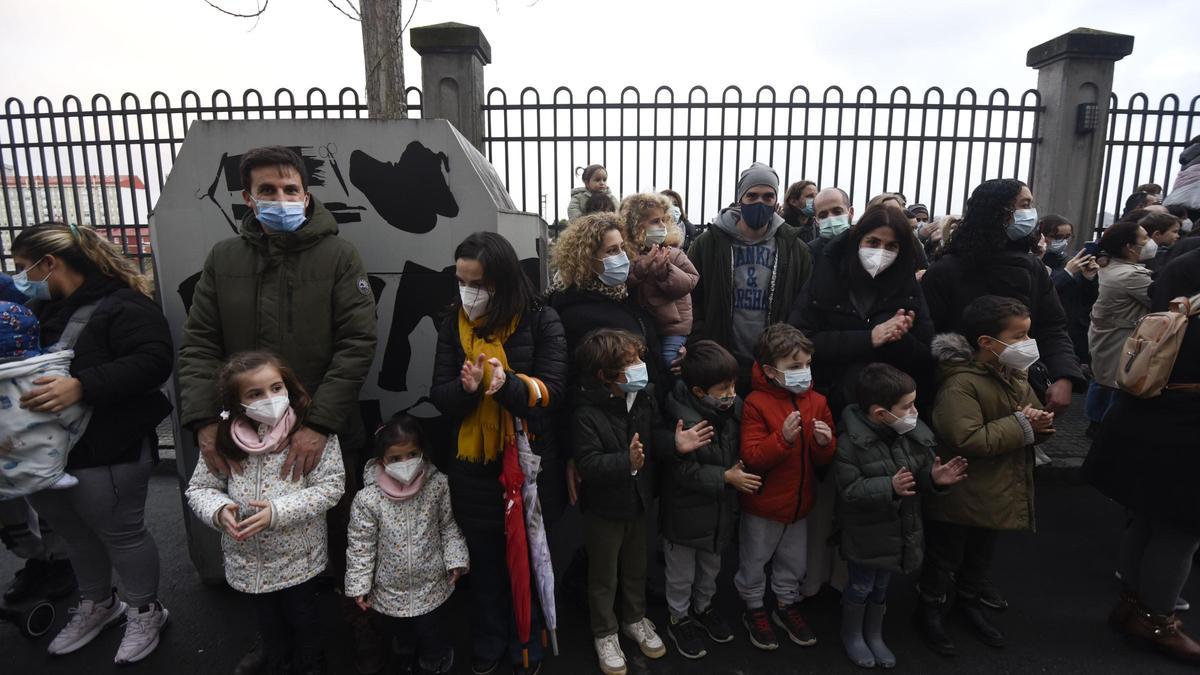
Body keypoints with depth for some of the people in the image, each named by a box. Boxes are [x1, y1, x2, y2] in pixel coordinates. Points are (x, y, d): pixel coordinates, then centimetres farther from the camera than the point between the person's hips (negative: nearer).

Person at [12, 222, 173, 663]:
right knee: (75, 533, 21)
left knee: (120, 533, 6)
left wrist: (82, 385, -33)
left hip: (105, 453, -8)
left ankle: (144, 611, 26)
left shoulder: (120, 305, -15)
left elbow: (154, 360, -27)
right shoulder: (42, 310, 12)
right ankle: (97, 605, 42)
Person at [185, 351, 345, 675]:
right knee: (269, 623, 25)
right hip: (249, 560, 3)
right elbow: (199, 488, -1)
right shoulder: (225, 439, -11)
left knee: (303, 619, 20)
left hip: (298, 557, -3)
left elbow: (331, 485, -21)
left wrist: (278, 511, -29)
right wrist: (219, 511, -22)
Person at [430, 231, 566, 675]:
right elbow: (439, 395, -3)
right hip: (473, 465, 3)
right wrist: (467, 388, -25)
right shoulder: (454, 324, 0)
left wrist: (508, 382, -34)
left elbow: (551, 390, -16)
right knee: (484, 560, 18)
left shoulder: (542, 321, -10)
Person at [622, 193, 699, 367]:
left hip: (672, 326, 0)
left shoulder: (672, 251, -2)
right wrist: (642, 266, -29)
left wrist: (665, 269, -24)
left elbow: (690, 281, -9)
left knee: (668, 364, -4)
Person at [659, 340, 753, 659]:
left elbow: (739, 450, 9)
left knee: (711, 566, 28)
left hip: (720, 510, 6)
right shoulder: (681, 420, -30)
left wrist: (741, 473, -7)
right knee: (682, 573, 17)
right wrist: (725, 477, -22)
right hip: (685, 514, -6)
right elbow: (684, 472, -26)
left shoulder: (733, 408, -9)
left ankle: (703, 607, 52)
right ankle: (679, 619, 41)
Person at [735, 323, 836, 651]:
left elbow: (825, 459, 1)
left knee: (794, 562, 23)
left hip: (800, 502, 5)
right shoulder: (756, 403, -19)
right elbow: (751, 459, -23)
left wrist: (825, 443, -21)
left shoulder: (817, 402, -3)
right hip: (762, 504, -5)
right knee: (754, 562, 15)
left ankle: (786, 605, 47)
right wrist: (783, 438, -36)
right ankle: (754, 610, 39)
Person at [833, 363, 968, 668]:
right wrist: (889, 487, -37)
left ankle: (874, 634, 45)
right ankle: (852, 635, 39)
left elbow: (922, 475, 0)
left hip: (900, 528, 5)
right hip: (866, 533, -5)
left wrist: (934, 478, -22)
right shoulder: (851, 442, -26)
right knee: (861, 586, 13)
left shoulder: (914, 433, -9)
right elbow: (850, 490, -26)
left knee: (881, 586, 23)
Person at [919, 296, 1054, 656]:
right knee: (945, 556, 10)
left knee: (982, 554, 26)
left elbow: (1036, 419, 10)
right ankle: (930, 609, 29)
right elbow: (968, 439, -34)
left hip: (998, 492, 8)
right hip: (959, 495, -8)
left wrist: (1039, 423, -15)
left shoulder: (1017, 376, 3)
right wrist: (1020, 426, -24)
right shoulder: (960, 383, -26)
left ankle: (970, 601, 47)